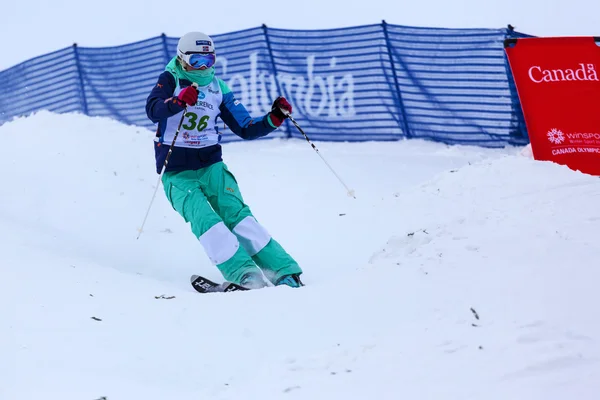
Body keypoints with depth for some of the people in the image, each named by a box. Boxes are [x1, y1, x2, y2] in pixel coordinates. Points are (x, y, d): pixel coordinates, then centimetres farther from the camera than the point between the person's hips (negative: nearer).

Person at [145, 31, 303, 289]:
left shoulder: (218, 88, 11)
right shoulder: (171, 80, -1)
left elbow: (245, 129, 12)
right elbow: (153, 110, -22)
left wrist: (274, 118, -5)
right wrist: (179, 101, -41)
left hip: (211, 164, 2)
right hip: (177, 172, -2)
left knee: (235, 213, -19)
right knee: (204, 219, -24)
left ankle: (284, 272, -25)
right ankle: (244, 275, -34)